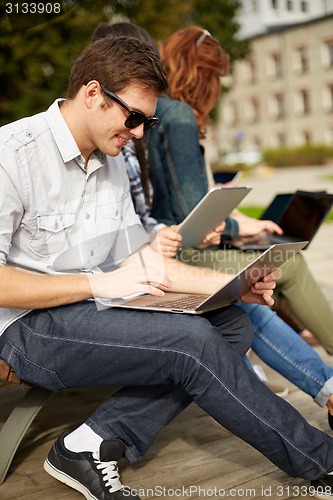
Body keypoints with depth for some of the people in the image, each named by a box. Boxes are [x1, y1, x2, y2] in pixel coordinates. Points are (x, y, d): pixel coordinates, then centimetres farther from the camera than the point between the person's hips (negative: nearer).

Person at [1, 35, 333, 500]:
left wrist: (229, 283, -1)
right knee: (192, 340, -24)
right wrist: (99, 284, -20)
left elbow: (139, 259, 11)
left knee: (233, 325, -8)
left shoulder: (111, 162, 10)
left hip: (91, 308, 8)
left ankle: (96, 442, -17)